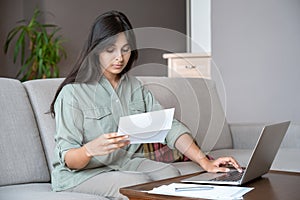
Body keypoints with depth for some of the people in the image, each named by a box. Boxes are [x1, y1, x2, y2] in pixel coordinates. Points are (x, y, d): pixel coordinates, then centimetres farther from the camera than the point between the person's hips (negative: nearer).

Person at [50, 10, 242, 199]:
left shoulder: (136, 87, 9)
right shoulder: (73, 93, -11)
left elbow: (170, 127, -1)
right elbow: (67, 159, -15)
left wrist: (205, 162, -16)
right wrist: (90, 150, -39)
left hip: (128, 163, 6)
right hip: (82, 173, -6)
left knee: (170, 173, -22)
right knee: (141, 183, -31)